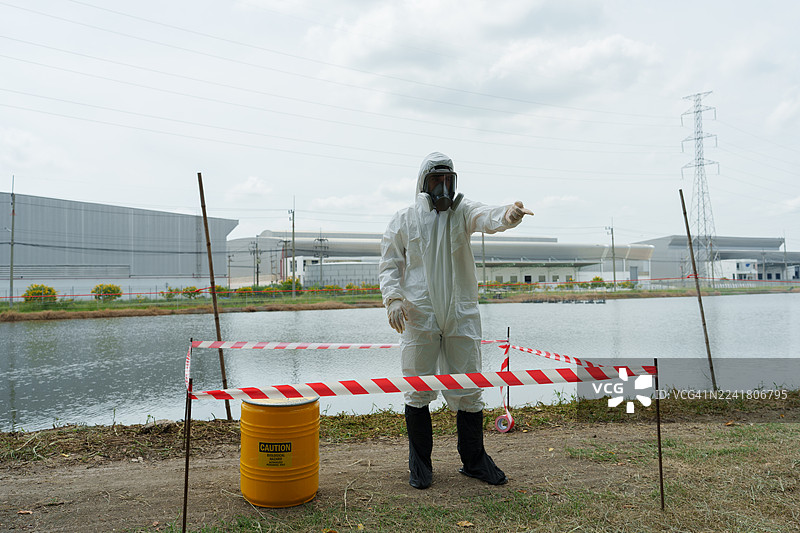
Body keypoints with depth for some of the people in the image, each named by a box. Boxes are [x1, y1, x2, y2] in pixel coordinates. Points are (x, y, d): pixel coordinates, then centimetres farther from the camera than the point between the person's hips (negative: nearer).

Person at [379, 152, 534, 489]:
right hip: (418, 317, -1)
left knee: (468, 391, 8)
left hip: (461, 316, 1)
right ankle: (419, 464, 22)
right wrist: (393, 298, -11)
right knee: (418, 390, 5)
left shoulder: (461, 212, 7)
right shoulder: (403, 220, 7)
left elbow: (487, 217, -14)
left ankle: (474, 461, 25)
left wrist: (509, 215, -38)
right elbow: (389, 265, 7)